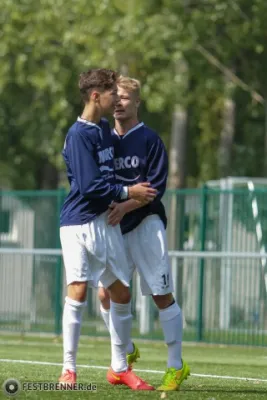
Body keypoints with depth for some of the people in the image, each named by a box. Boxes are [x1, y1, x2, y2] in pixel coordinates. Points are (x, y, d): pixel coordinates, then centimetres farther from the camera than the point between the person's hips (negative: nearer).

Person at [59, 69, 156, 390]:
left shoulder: (104, 129, 11)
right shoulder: (79, 135, -14)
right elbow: (89, 186, -18)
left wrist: (120, 205, 16)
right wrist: (127, 193, -9)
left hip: (106, 222, 8)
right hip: (79, 223, -8)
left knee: (121, 293, 8)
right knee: (78, 291, -12)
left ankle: (119, 367, 19)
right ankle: (69, 369, -3)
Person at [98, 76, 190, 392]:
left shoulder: (149, 140, -4)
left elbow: (157, 186, -11)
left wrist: (125, 206, -22)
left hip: (146, 224, -5)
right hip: (115, 227, 5)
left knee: (162, 295, -5)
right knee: (106, 294, 2)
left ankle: (176, 366, 1)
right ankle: (127, 352, 24)